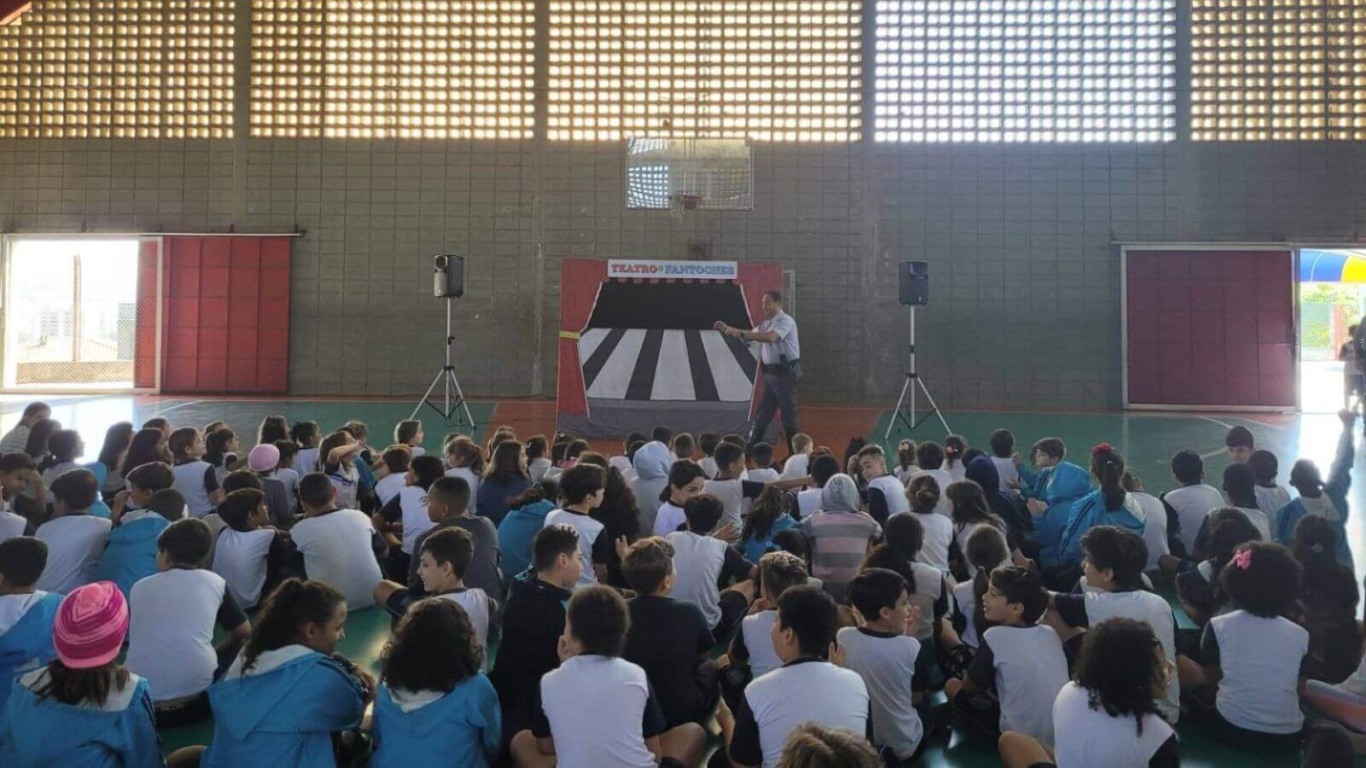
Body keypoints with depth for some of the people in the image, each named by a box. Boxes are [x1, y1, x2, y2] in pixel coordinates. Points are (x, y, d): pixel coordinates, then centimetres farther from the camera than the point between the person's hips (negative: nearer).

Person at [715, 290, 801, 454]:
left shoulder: (785, 321, -13)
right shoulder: (766, 324, 15)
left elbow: (771, 337, -30)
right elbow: (749, 336, 18)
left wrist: (741, 333, -35)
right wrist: (728, 330, 2)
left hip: (785, 372, -8)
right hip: (770, 373, 8)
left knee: (789, 413, -3)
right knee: (763, 412, 12)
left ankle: (795, 453, 6)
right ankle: (751, 449, 18)